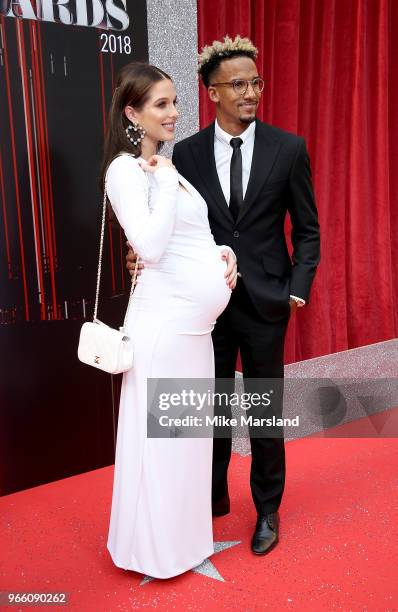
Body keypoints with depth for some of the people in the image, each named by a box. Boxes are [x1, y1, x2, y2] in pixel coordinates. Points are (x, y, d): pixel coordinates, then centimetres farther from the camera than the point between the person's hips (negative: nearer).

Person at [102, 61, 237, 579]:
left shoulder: (166, 166, 16)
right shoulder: (125, 168, -11)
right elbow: (151, 246, -22)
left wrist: (225, 251, 2)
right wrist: (166, 179, -15)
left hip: (195, 321, 9)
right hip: (164, 320, -9)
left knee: (189, 432, 19)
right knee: (159, 435, 5)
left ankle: (184, 532, 39)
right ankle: (156, 548, 26)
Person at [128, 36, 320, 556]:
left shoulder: (289, 148, -1)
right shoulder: (187, 153, 1)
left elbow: (307, 229, 2)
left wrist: (298, 288, -9)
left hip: (265, 303, -1)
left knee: (265, 412, 11)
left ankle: (267, 509, 33)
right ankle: (214, 496, 38)